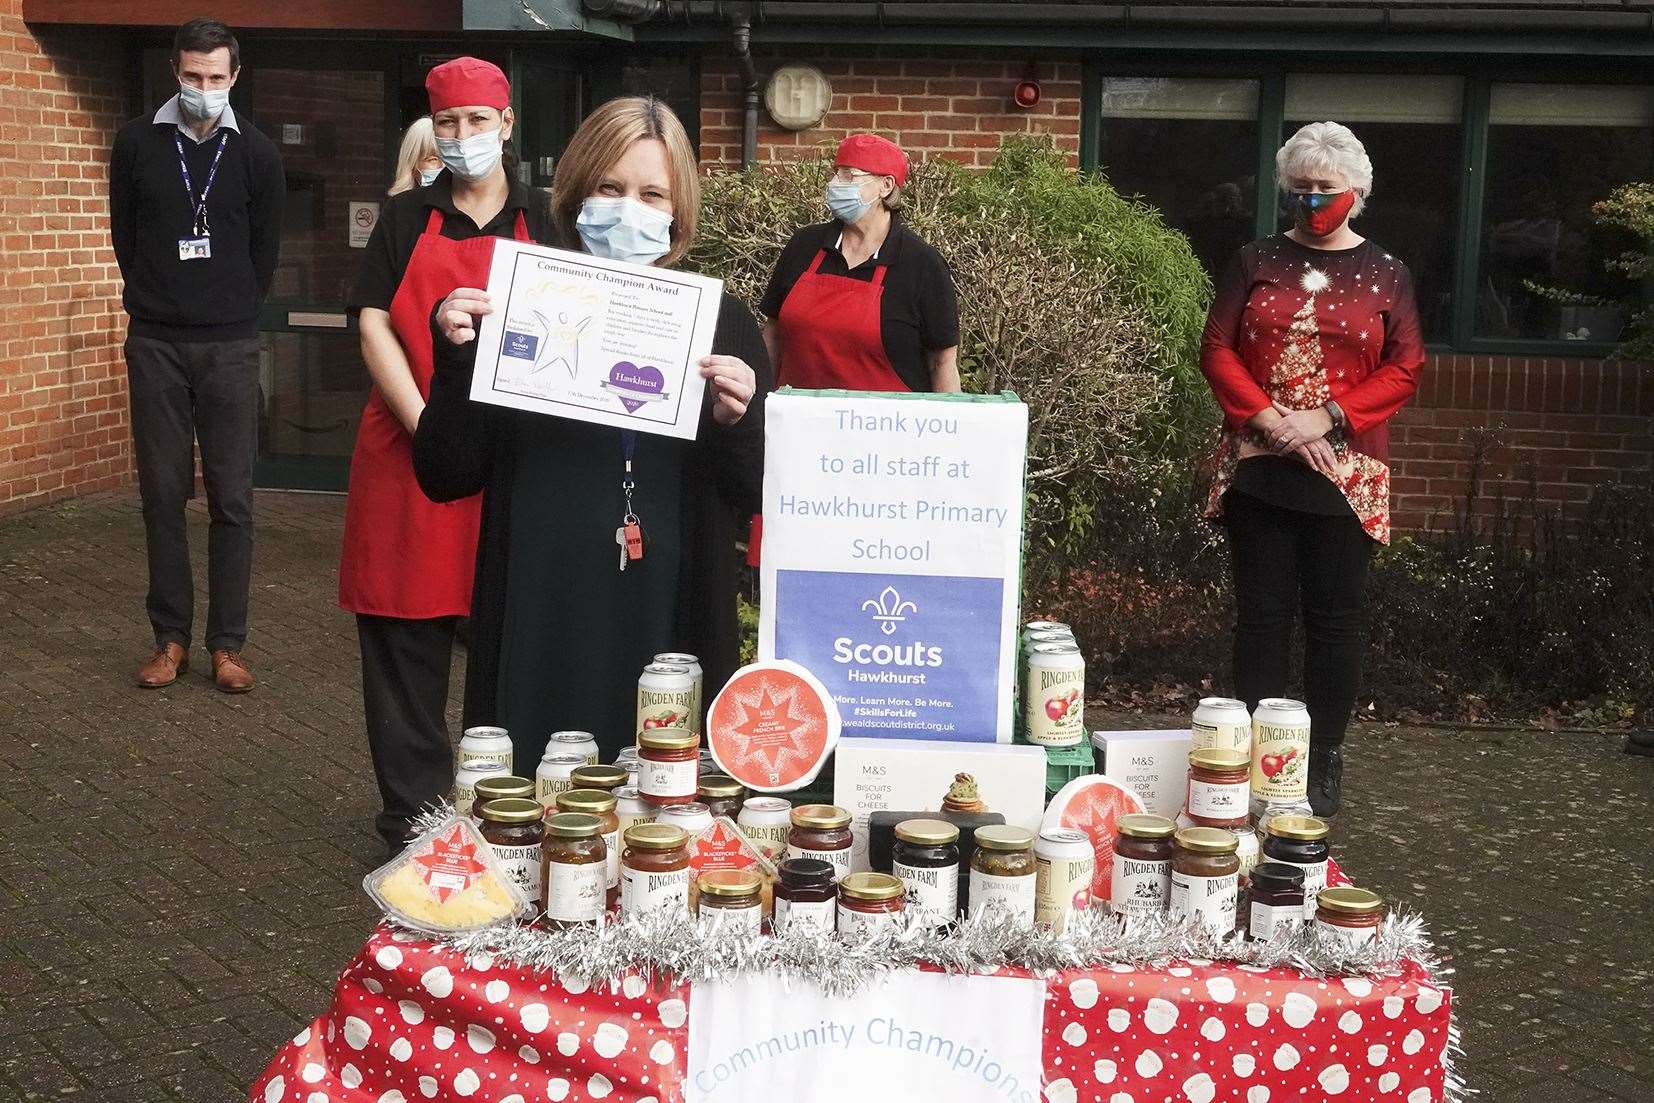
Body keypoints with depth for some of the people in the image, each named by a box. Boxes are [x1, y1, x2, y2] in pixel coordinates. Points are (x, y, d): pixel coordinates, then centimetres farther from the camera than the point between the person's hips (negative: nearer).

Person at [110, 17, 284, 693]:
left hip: (229, 349, -1)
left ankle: (227, 644, 6)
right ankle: (171, 638, 11)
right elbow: (125, 236, 11)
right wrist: (153, 303, 11)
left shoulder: (256, 153, 3)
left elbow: (264, 251, 10)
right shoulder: (137, 143, 4)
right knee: (162, 495, 3)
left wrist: (231, 313, 11)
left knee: (232, 499, -1)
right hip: (155, 345, 1)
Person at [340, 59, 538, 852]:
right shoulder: (406, 220, 8)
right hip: (410, 456, 0)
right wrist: (423, 422, -14)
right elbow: (374, 326, 0)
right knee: (405, 637, 2)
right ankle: (412, 811, 12)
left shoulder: (540, 225, 9)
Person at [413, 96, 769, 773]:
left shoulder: (719, 322, 4)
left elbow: (759, 495, 6)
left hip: (670, 626, 1)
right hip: (538, 626, 0)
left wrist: (734, 421, -13)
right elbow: (445, 478, 1)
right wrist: (457, 361, -12)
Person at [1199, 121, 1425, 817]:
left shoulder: (1385, 275, 7)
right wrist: (1269, 418, -13)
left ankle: (1323, 765, 13)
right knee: (1261, 614, 2)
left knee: (1334, 619, 4)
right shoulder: (1255, 263, 8)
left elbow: (1403, 369, 1)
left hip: (1346, 474, 0)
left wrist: (1327, 420, -13)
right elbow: (1217, 350, 2)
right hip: (1257, 467, 1)